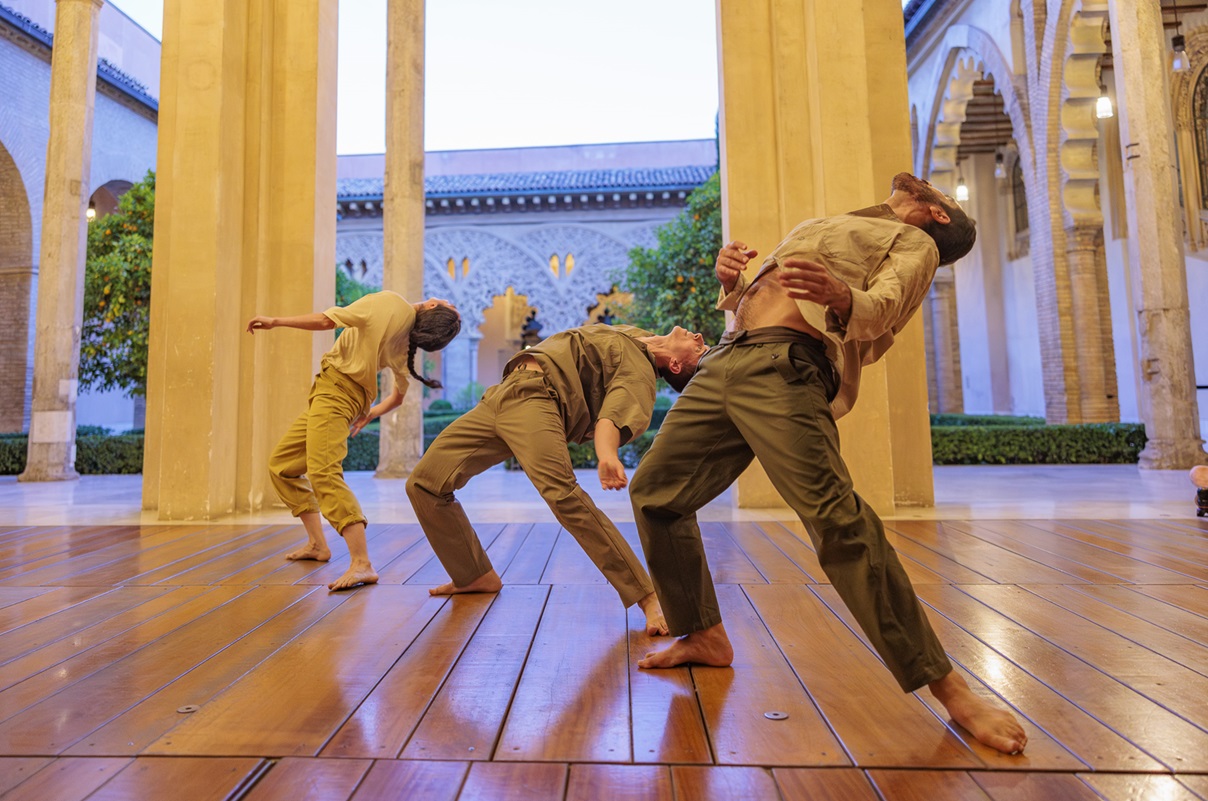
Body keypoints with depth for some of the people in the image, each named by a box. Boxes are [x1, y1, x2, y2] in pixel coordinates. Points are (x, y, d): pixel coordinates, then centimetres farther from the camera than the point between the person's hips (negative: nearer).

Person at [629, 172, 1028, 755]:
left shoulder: (916, 243, 13)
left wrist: (843, 299, -32)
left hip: (785, 364, -8)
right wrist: (732, 278, 7)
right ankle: (706, 637, 18)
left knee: (834, 516, -24)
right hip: (726, 360, 8)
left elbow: (882, 305, -9)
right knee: (652, 492, 6)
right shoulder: (824, 227, 33)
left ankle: (947, 687, -10)